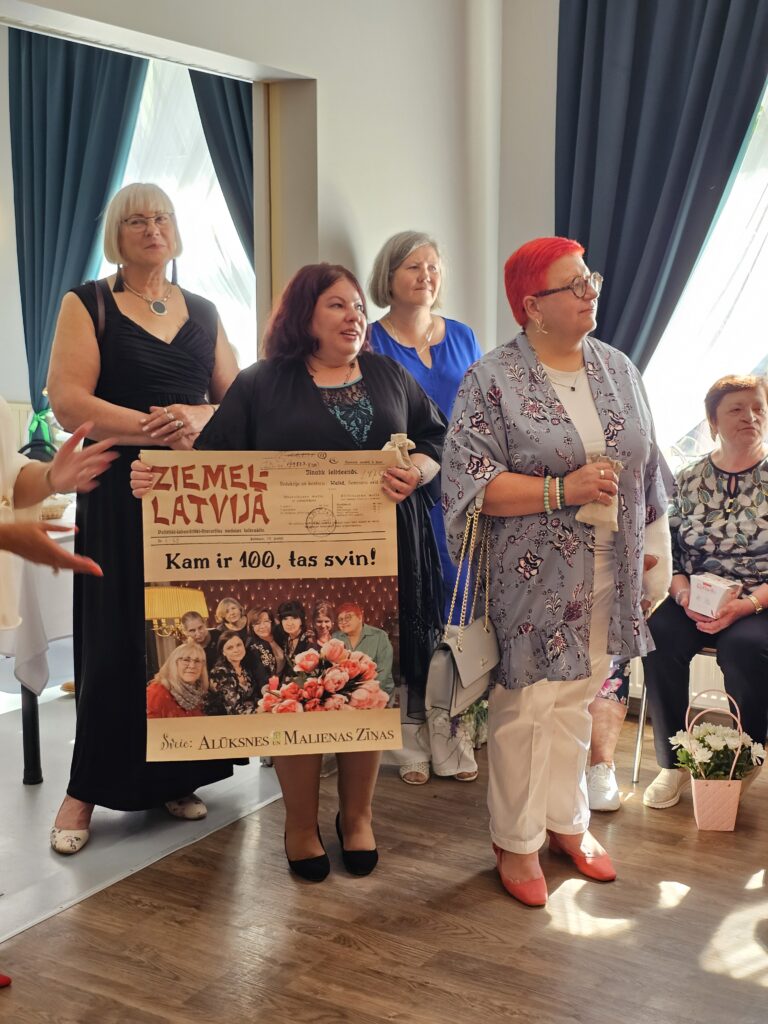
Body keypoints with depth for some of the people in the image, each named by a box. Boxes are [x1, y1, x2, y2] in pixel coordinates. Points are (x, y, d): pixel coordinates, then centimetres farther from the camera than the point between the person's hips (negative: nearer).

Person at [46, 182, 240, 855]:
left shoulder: (203, 313, 15)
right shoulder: (89, 305, 4)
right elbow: (68, 402, -9)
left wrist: (201, 419, -13)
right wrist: (156, 429, -18)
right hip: (121, 494, -3)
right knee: (118, 639, -5)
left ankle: (175, 776, 15)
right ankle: (86, 790, 8)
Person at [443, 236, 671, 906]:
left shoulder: (618, 370, 9)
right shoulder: (493, 380, -8)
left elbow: (645, 468, 16)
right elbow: (471, 482, -15)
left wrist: (645, 547, 14)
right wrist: (563, 489, -20)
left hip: (605, 577, 5)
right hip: (532, 579, -5)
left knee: (577, 700, 15)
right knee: (524, 705, 3)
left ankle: (568, 822, 33)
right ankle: (518, 841, 21)